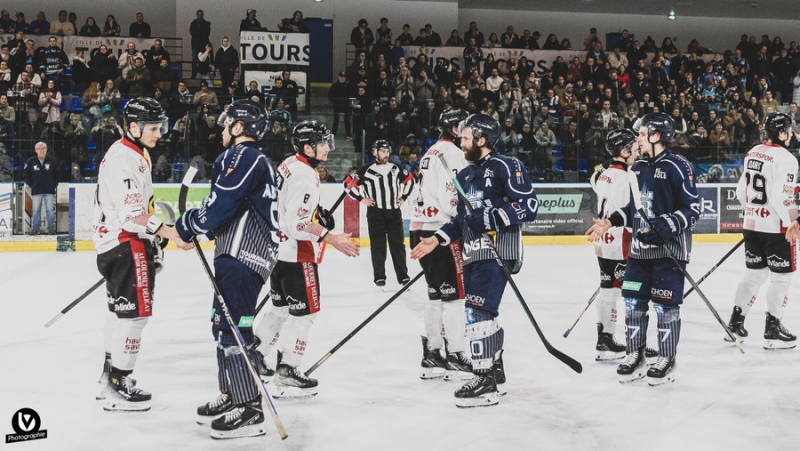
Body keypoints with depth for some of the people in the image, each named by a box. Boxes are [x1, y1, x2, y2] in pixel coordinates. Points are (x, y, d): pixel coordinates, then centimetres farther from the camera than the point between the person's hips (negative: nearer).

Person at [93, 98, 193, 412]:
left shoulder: (137, 154, 15)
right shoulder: (124, 159, -20)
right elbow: (133, 216, -26)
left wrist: (153, 244, 24)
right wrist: (172, 234, -26)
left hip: (127, 242, 11)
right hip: (124, 244, -11)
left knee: (121, 310, 18)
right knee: (134, 312, -10)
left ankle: (112, 377, 30)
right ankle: (118, 389, -6)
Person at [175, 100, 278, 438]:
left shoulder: (242, 156, -11)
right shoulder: (254, 159, 23)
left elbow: (220, 206, -19)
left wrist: (187, 225, -4)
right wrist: (194, 223, 15)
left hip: (243, 256, -11)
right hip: (239, 253, 11)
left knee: (232, 326, -13)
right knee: (224, 324, 18)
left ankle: (249, 411, -13)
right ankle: (231, 397, 27)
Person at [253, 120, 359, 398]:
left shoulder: (289, 165, 10)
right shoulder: (305, 176, -22)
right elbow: (297, 224, -27)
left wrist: (318, 215, 21)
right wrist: (331, 238, -26)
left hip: (277, 248, 10)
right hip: (296, 254, -10)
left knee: (281, 308, 21)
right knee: (304, 311, -3)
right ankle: (287, 375, -1)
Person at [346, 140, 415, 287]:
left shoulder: (396, 168, 7)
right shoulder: (366, 170, -6)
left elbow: (409, 180, 21)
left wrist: (403, 197, 14)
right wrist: (361, 199, -4)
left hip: (394, 212, 3)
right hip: (375, 213, -3)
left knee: (398, 244, 8)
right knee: (378, 246, 1)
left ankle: (403, 276, 15)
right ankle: (379, 277, 7)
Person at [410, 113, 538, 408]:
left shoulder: (505, 167, -8)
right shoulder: (465, 175, 18)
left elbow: (529, 205, -15)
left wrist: (492, 218, -23)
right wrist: (437, 239, 13)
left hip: (498, 251, -9)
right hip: (473, 252, 9)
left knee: (478, 311, -15)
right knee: (482, 313, 15)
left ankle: (485, 382, -12)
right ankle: (495, 367, 30)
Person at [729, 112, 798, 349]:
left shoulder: (753, 153, 8)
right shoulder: (784, 158, -17)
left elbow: (742, 190, 14)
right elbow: (781, 198, -23)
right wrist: (794, 223, -14)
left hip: (752, 224, 8)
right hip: (775, 227, -8)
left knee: (754, 273, 17)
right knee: (781, 277, 2)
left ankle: (736, 321, 19)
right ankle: (773, 330, 4)